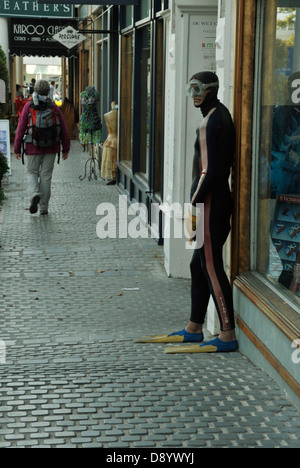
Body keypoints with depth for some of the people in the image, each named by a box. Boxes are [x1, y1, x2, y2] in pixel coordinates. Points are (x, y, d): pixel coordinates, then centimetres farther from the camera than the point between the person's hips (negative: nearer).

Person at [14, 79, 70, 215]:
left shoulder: (28, 106, -5)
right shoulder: (54, 107, -1)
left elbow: (21, 129, -6)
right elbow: (64, 130, 0)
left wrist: (17, 149, 0)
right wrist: (66, 149, 9)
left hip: (33, 147, -1)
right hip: (51, 148, 1)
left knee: (32, 172, 16)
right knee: (46, 176, 9)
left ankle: (35, 194, -12)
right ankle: (43, 207, 10)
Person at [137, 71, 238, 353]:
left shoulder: (211, 122, -17)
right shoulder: (220, 114, 15)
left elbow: (210, 172, -22)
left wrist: (193, 206, -17)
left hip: (210, 203, -11)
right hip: (216, 199, 11)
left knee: (211, 267, -6)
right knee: (199, 265, 15)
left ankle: (228, 336, -1)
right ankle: (194, 329, 25)